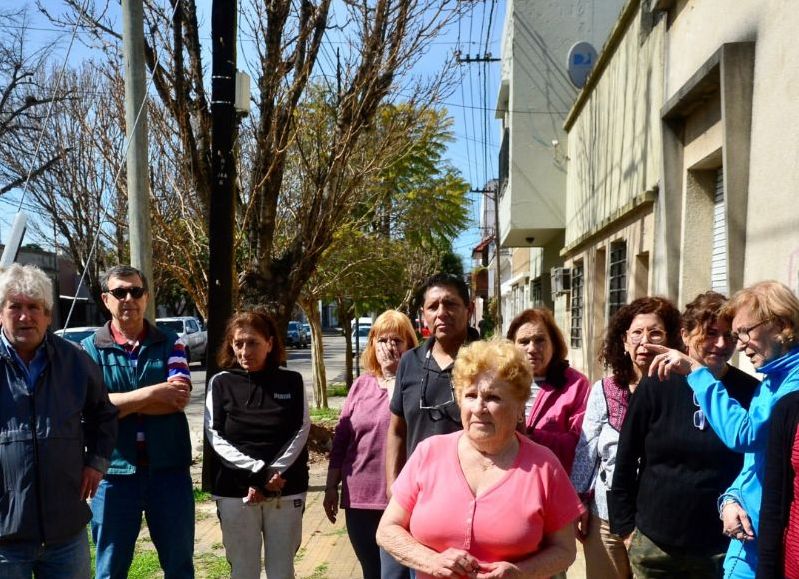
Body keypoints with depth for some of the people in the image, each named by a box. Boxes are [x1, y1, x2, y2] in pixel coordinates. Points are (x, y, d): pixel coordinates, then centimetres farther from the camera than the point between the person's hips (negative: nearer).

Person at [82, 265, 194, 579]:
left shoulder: (170, 343, 2)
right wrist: (153, 393, -16)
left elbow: (179, 398, -12)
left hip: (169, 469, 1)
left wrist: (118, 401, -13)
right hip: (114, 472, -1)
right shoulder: (88, 349, -1)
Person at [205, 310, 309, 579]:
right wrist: (260, 472, -16)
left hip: (287, 491, 0)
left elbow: (301, 431, -2)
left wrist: (273, 475, -14)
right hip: (235, 492, 0)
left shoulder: (292, 382, 2)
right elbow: (216, 436, -6)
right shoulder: (221, 383, 1)